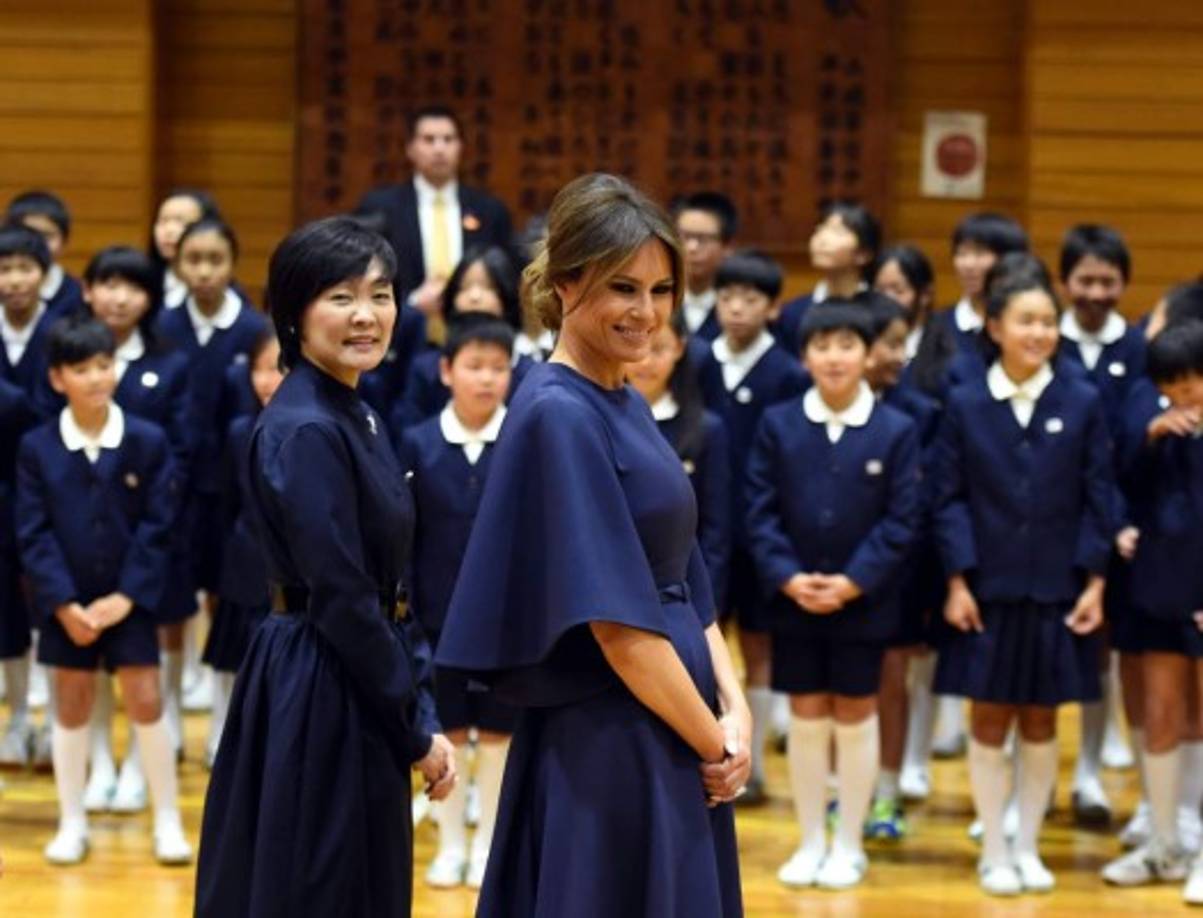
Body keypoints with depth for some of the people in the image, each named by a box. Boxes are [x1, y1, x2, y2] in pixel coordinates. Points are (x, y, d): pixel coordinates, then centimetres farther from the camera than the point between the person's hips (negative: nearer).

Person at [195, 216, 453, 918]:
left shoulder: (359, 420, 12)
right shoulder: (305, 431, -16)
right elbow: (341, 600, -19)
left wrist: (423, 716, 6)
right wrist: (416, 730, -12)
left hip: (360, 692, 9)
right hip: (321, 698, -9)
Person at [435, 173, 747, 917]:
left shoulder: (629, 407, 12)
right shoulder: (559, 415, -14)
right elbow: (615, 618, -18)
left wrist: (733, 710, -1)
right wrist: (715, 745, -11)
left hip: (669, 743, 9)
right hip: (604, 749, -9)